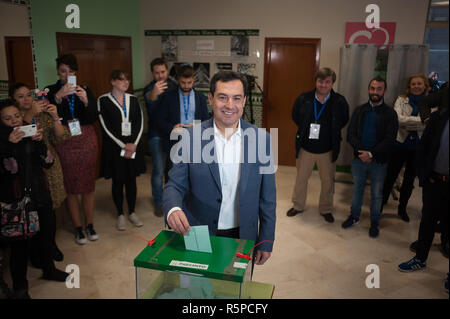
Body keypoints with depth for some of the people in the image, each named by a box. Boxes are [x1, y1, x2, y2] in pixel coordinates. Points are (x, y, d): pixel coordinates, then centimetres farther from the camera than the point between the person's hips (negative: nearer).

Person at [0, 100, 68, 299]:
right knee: (19, 240, -3)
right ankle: (19, 285, 17)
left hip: (39, 193, 4)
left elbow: (48, 162, -1)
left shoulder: (31, 132, 5)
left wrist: (39, 141, -16)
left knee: (47, 230, 11)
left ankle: (49, 269, 36)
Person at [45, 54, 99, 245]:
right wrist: (58, 97, -24)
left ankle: (90, 225, 20)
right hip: (64, 144, -1)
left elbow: (93, 118, -2)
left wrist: (85, 100, -20)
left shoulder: (85, 90, 6)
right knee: (70, 187, 2)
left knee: (88, 185, 6)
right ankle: (78, 228, 15)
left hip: (87, 141, 2)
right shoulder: (51, 91, 1)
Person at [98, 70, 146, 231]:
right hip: (114, 147, -3)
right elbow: (106, 127, -9)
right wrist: (123, 146, -13)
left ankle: (132, 212, 23)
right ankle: (120, 214, 20)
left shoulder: (133, 99, 8)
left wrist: (133, 144, -9)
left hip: (133, 146, 3)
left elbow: (140, 123, 3)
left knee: (131, 179, 9)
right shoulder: (103, 100, -3)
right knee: (118, 181, 6)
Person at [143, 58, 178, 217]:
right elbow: (149, 101, -38)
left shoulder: (174, 85, 2)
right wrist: (154, 93, -61)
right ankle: (158, 203, 18)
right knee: (158, 170, 0)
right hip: (157, 135, -4)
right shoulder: (149, 88, -14)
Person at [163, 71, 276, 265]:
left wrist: (266, 242, 0)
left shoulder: (261, 139, -7)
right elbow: (175, 185, -6)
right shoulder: (190, 137, -10)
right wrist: (173, 209, -27)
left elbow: (267, 196, -2)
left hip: (242, 237, 1)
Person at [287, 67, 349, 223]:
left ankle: (326, 210, 33)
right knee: (301, 178, 14)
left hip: (328, 150, -1)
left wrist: (332, 131, -2)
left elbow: (344, 121, 7)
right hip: (306, 147, 1)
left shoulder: (340, 102, -10)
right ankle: (298, 206, 35)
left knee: (327, 181, 12)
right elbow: (295, 116, 9)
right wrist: (306, 128, 2)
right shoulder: (304, 98, -8)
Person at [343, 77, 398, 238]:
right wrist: (360, 151, -15)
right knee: (357, 189, 16)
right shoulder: (359, 110, 6)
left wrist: (371, 153, -18)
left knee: (377, 194, 9)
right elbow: (350, 134, 0)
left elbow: (389, 140, -9)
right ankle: (354, 216, 33)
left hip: (379, 161, -2)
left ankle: (374, 223, 26)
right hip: (359, 158, 2)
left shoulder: (390, 113, -3)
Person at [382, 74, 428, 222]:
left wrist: (407, 122, -20)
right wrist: (420, 120, -21)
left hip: (418, 147, 1)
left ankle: (402, 208, 30)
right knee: (390, 176, 7)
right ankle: (381, 202, 24)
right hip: (400, 144, -1)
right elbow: (398, 119, -18)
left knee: (410, 179, 14)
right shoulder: (401, 100, -1)